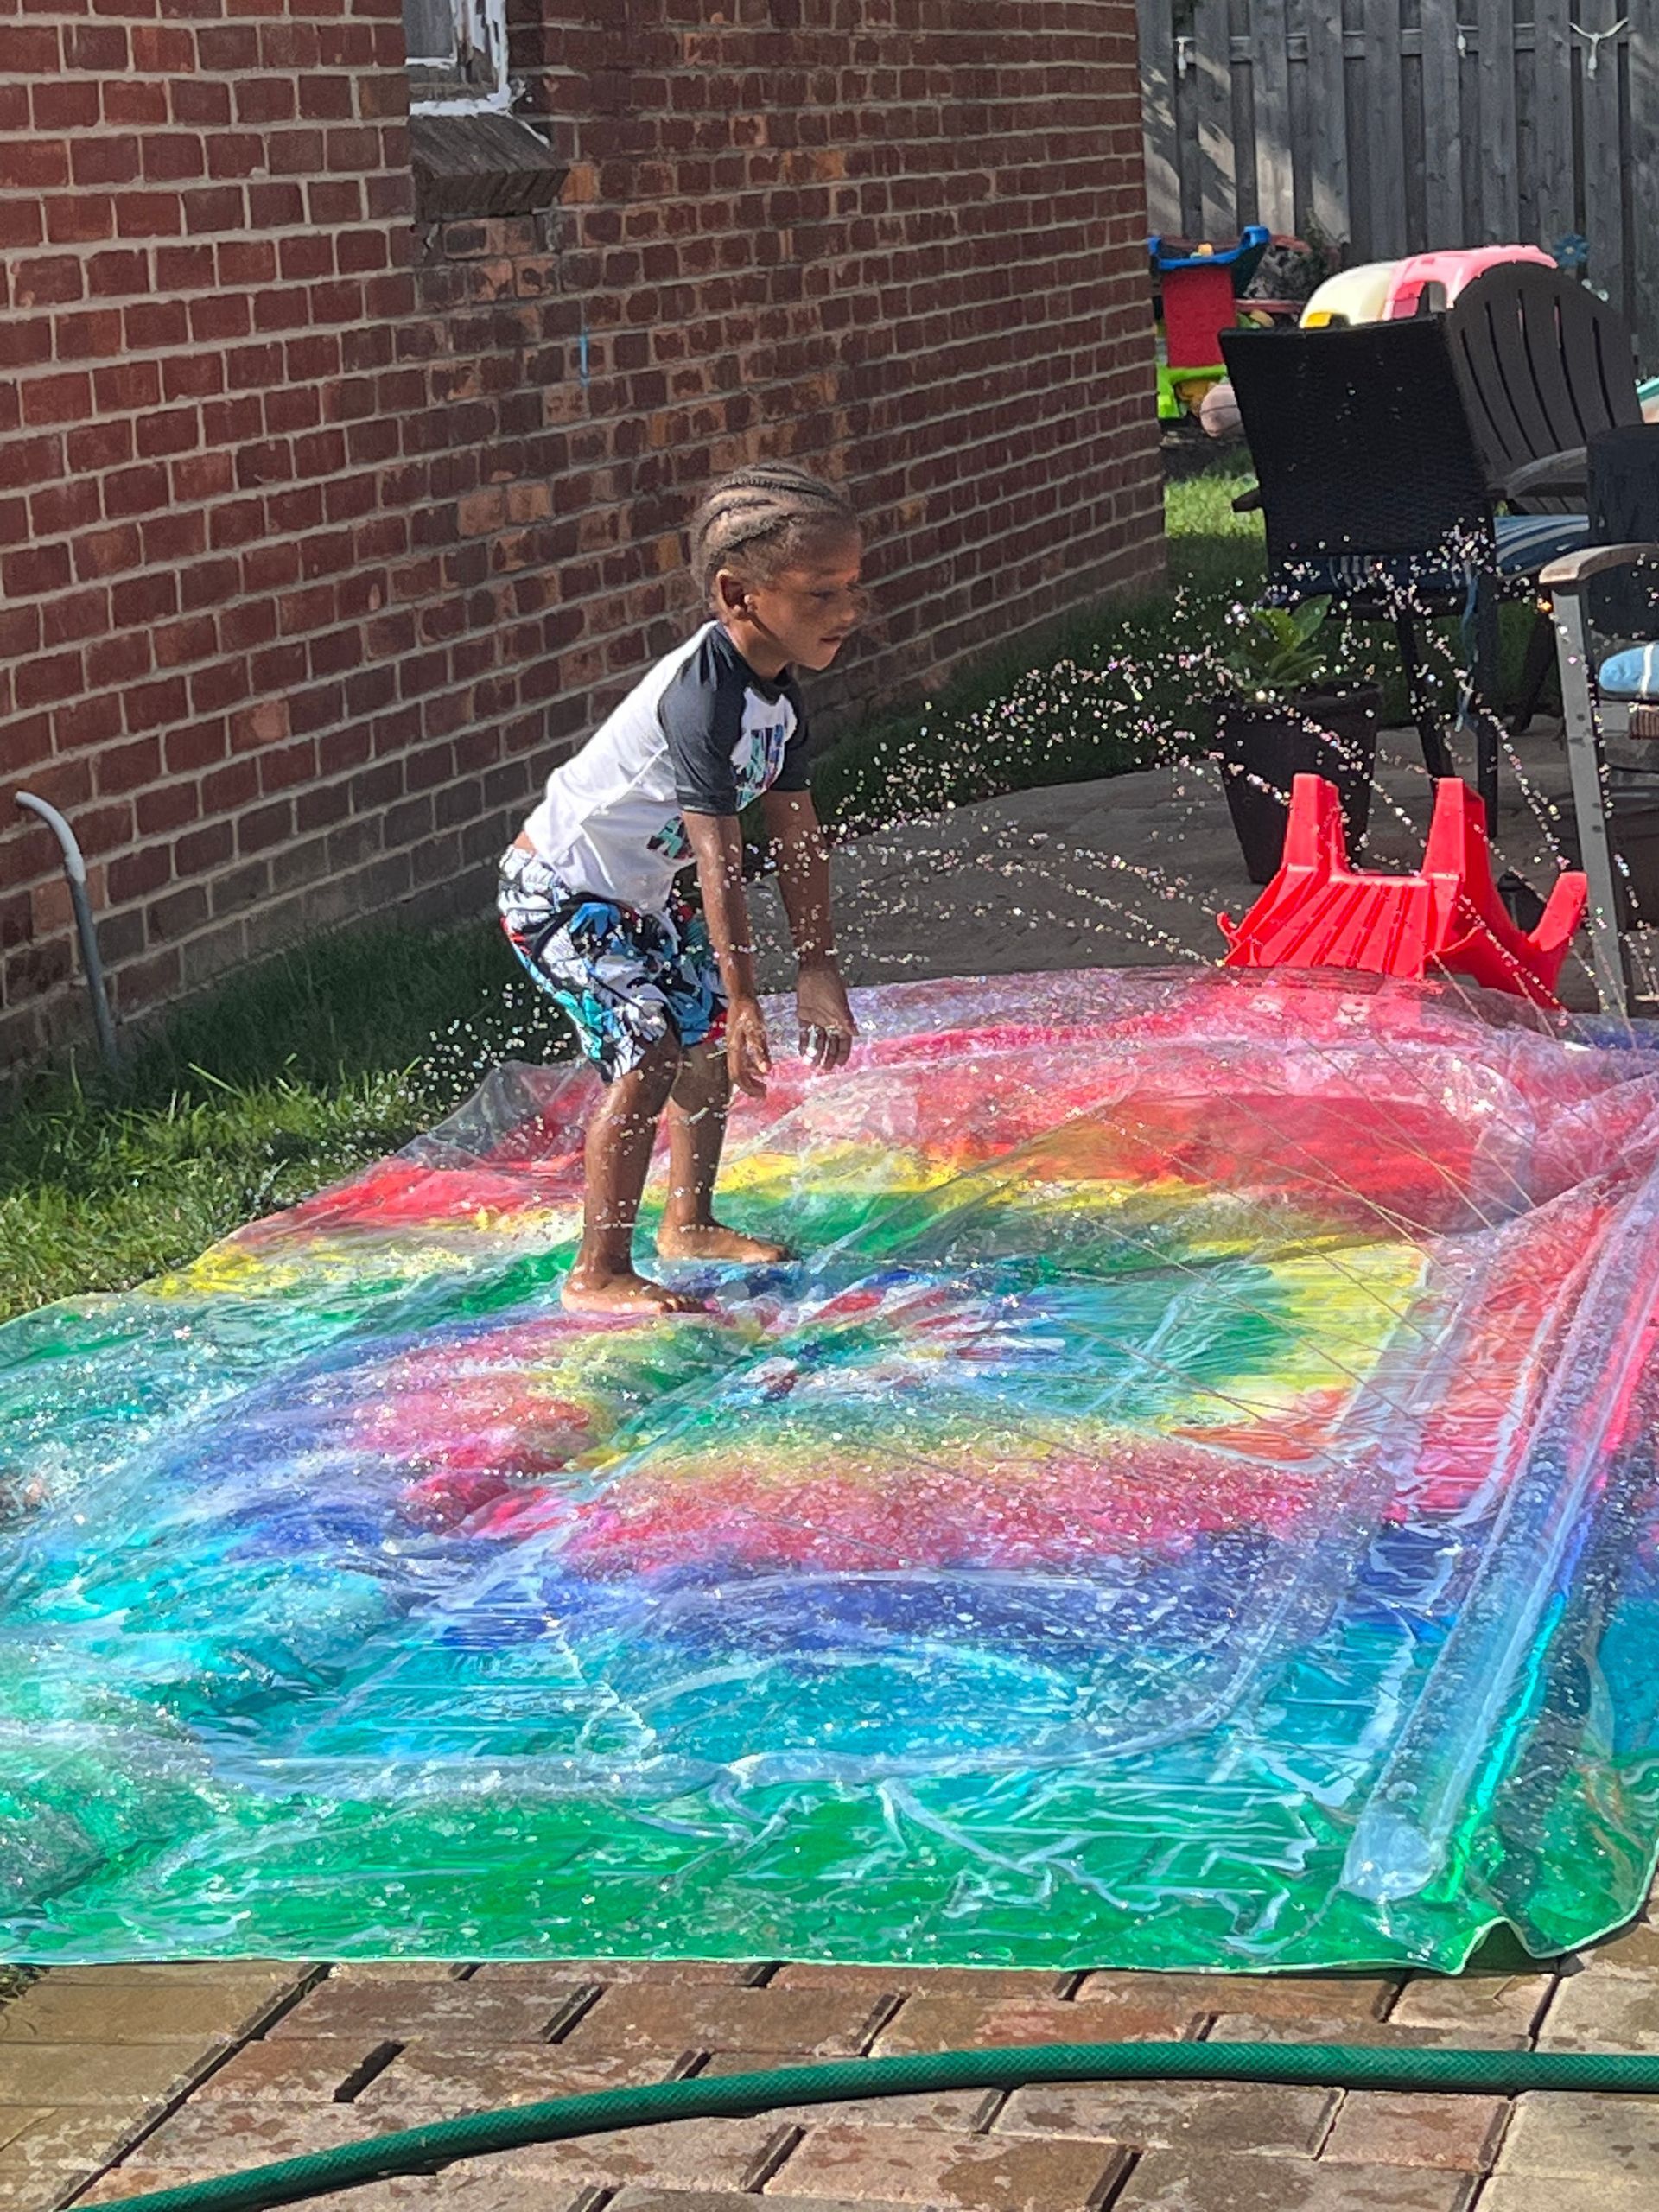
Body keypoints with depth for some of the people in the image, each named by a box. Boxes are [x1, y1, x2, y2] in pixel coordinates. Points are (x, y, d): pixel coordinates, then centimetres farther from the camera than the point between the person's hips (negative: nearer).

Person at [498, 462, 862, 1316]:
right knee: (646, 1052, -19)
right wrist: (745, 999, -31)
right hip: (558, 891, -10)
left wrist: (818, 969, 4)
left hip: (635, 892, 10)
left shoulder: (778, 695, -1)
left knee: (712, 1032, 14)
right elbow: (718, 858, -32)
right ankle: (597, 1274, -11)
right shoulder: (701, 698, -30)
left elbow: (797, 835, 5)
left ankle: (688, 1224, 31)